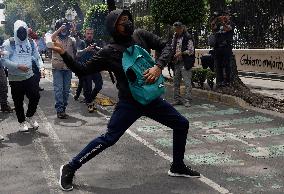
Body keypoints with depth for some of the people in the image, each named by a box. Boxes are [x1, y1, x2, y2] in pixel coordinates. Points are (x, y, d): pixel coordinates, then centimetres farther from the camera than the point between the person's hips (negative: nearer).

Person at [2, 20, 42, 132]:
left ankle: (30, 116, 26)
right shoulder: (9, 43, -7)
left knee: (35, 96, 0)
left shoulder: (31, 42, 6)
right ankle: (22, 122, 26)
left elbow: (37, 57, 12)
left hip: (29, 75, 3)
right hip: (15, 78, -3)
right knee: (18, 102, 7)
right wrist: (18, 66, -23)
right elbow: (4, 60, -13)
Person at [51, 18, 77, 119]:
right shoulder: (55, 38, 2)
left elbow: (75, 52, 15)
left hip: (68, 68, 3)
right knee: (58, 89, -5)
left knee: (66, 90, 7)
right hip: (57, 68, -3)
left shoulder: (72, 40, 8)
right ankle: (59, 110, -2)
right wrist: (59, 29, -26)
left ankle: (63, 109, 18)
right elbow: (50, 39, -21)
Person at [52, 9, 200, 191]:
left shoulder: (141, 36, -1)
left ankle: (178, 167, 29)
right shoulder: (109, 52, -10)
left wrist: (158, 66, -16)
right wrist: (64, 54, -21)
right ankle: (70, 168, 8)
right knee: (108, 139, -10)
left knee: (182, 124, 10)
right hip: (129, 103, -5)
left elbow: (166, 47, 2)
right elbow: (83, 70, -7)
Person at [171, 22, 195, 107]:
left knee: (187, 82, -7)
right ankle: (177, 99, 20)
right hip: (176, 63, 7)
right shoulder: (175, 37, 14)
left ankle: (187, 100, -2)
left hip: (185, 63, -7)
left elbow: (191, 51, -11)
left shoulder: (188, 37, -8)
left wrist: (181, 53, -18)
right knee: (176, 82, 11)